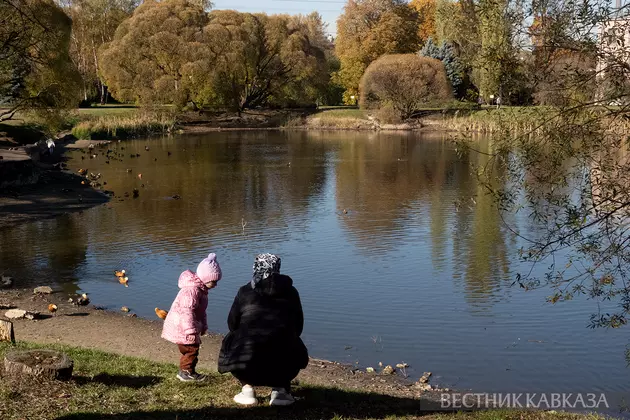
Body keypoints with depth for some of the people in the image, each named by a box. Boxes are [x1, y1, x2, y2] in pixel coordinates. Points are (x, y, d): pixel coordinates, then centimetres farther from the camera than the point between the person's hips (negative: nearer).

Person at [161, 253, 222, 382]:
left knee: (192, 349, 14)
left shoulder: (201, 289, 11)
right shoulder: (192, 289, -25)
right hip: (180, 327, -10)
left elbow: (200, 310, 22)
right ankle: (186, 372, 3)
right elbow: (187, 311, -30)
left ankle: (186, 371, 24)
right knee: (192, 348, -8)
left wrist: (203, 326, 22)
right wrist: (191, 331, -30)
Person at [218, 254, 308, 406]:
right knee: (295, 353, 36)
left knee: (231, 348, 33)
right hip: (284, 358, 1)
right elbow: (298, 324, 21)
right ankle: (280, 389, 17)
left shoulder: (245, 291, 11)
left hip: (248, 355, -1)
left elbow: (232, 323, 17)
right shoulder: (290, 291, 15)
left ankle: (247, 388, 18)